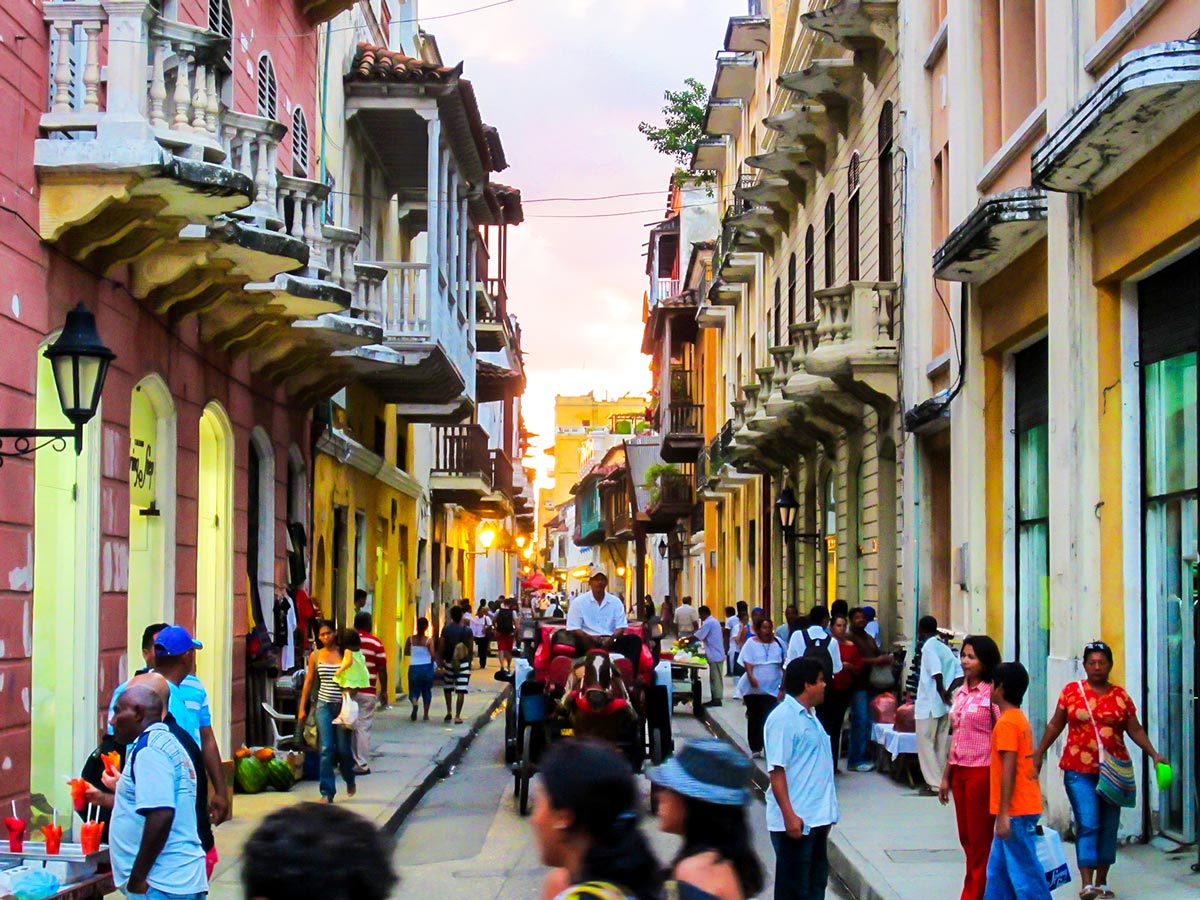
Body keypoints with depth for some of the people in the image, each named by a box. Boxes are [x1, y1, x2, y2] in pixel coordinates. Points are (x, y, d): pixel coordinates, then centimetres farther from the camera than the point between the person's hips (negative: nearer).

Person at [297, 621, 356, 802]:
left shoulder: (344, 654, 0)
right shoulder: (315, 656, 5)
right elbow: (308, 682, 9)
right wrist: (302, 708, 6)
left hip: (342, 705, -1)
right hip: (324, 705, 1)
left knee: (343, 748, 4)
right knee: (326, 749, -7)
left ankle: (350, 779, 34)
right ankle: (327, 792, -2)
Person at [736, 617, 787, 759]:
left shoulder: (778, 643, 8)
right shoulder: (751, 643, 0)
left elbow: (783, 663, 16)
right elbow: (747, 663, -8)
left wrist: (784, 682, 13)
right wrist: (751, 677, -23)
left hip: (772, 687, 1)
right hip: (754, 687, -1)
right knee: (754, 718, 6)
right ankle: (755, 748, 14)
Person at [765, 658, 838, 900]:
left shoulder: (809, 716, 13)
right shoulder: (783, 718, -16)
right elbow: (776, 770, -20)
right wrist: (789, 815, -24)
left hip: (816, 818, 9)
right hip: (795, 820, -9)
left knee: (816, 881, 16)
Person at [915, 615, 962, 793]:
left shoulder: (928, 647, -10)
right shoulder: (945, 647, 13)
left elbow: (937, 673, -24)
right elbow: (959, 673, 7)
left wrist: (942, 694, -17)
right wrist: (948, 691, 2)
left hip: (929, 703, -8)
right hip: (945, 705, 8)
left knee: (925, 743, -2)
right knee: (941, 744, 13)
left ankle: (934, 784, -5)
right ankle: (942, 781, 16)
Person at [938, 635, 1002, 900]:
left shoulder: (991, 694, -11)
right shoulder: (961, 692, 11)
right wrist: (946, 776, 17)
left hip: (982, 771, -7)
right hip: (960, 771, 8)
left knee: (979, 838, 2)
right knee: (966, 838, 12)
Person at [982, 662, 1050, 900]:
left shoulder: (1006, 723, -15)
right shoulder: (1019, 719, 15)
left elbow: (1008, 769, -20)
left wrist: (1004, 814, -20)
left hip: (1015, 810, -10)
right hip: (1024, 807, 10)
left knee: (1024, 871, -7)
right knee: (998, 870, 15)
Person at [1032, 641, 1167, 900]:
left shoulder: (1120, 695, 7)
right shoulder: (1071, 691, 3)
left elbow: (1135, 730, 8)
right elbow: (1055, 725, 9)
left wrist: (1154, 753, -4)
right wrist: (1039, 753, 7)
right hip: (1079, 770, -3)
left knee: (1108, 827, 7)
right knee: (1087, 825, -12)